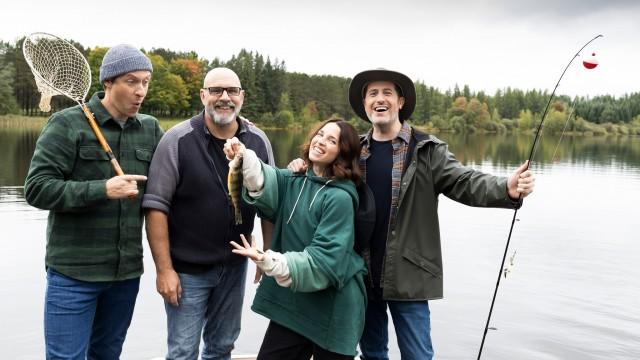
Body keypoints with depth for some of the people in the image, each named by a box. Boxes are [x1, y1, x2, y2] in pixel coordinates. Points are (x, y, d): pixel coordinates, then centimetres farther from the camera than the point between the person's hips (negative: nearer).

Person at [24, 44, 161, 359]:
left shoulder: (151, 128, 6)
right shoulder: (67, 124, -7)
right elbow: (36, 188, -13)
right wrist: (102, 190, -22)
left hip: (127, 271, 4)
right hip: (73, 273, -4)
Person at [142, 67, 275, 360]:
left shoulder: (259, 141, -1)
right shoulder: (177, 140, -12)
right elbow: (156, 206, -13)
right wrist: (164, 269, -15)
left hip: (235, 267, 4)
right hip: (187, 269, -3)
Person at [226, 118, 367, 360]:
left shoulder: (340, 198, -16)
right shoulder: (294, 180, 6)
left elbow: (324, 260, -21)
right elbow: (266, 184, -16)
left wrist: (269, 261, -32)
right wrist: (244, 158, -35)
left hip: (331, 310, -6)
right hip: (292, 302, 6)